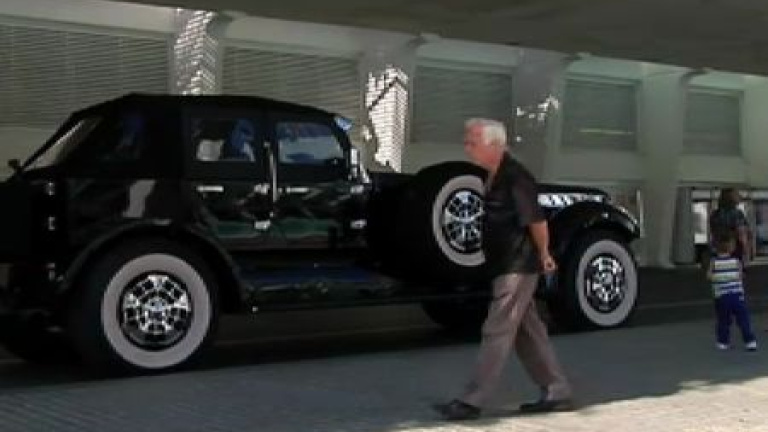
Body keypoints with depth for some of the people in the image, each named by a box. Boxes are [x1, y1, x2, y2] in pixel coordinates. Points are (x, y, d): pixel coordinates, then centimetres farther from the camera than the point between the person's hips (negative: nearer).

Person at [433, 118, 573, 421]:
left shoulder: (515, 177, -19)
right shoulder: (495, 177, 11)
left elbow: (536, 220, -19)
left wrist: (543, 255, -8)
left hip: (517, 268, -10)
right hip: (506, 267, 10)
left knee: (496, 333, -6)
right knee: (528, 332, 14)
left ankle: (471, 402, -3)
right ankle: (557, 392, 23)